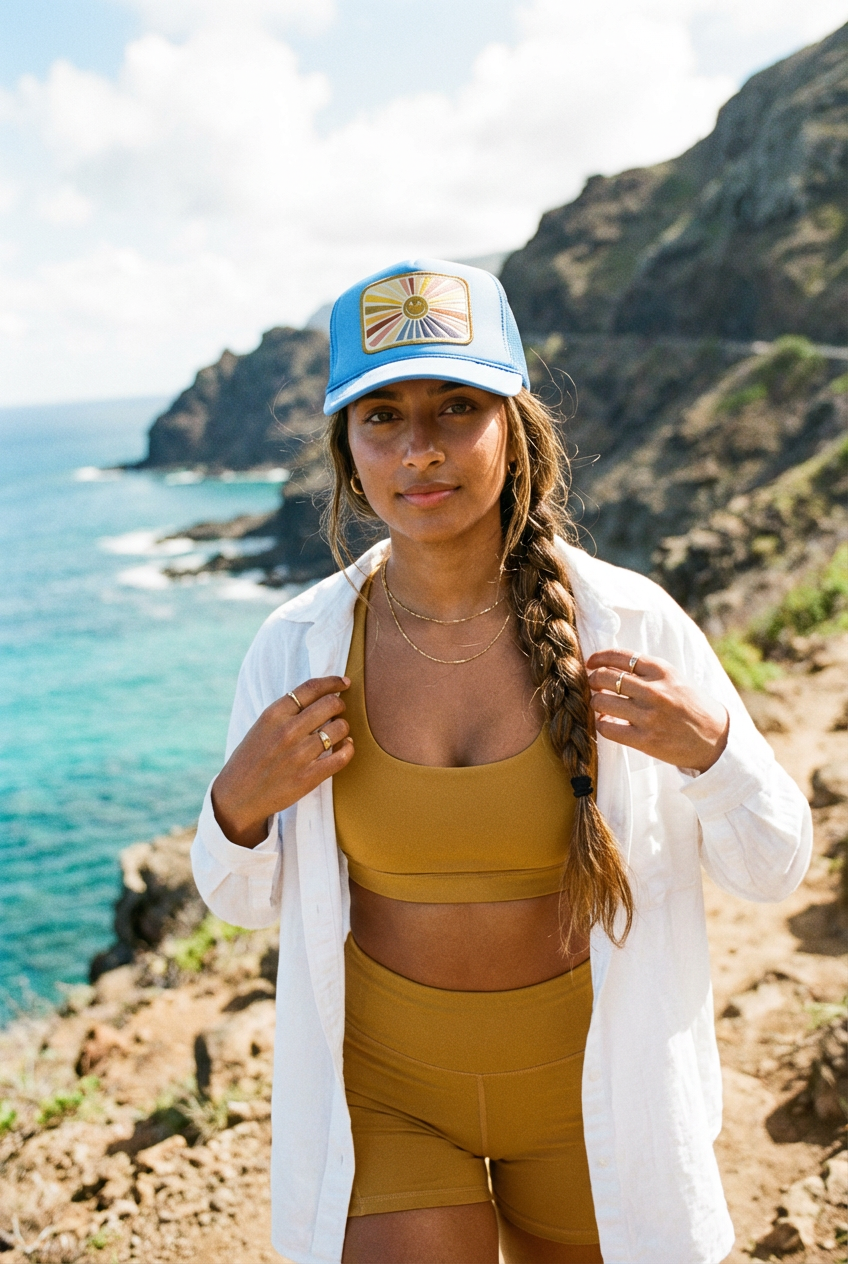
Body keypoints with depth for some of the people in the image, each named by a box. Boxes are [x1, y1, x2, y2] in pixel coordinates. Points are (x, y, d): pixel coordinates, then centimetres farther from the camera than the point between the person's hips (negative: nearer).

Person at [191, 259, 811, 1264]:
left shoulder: (631, 624, -16)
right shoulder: (298, 647, -12)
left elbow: (772, 870, -6)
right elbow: (244, 901, 1)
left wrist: (709, 749, -25)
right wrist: (240, 803, -19)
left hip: (584, 1086, 1)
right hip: (384, 1089, 0)